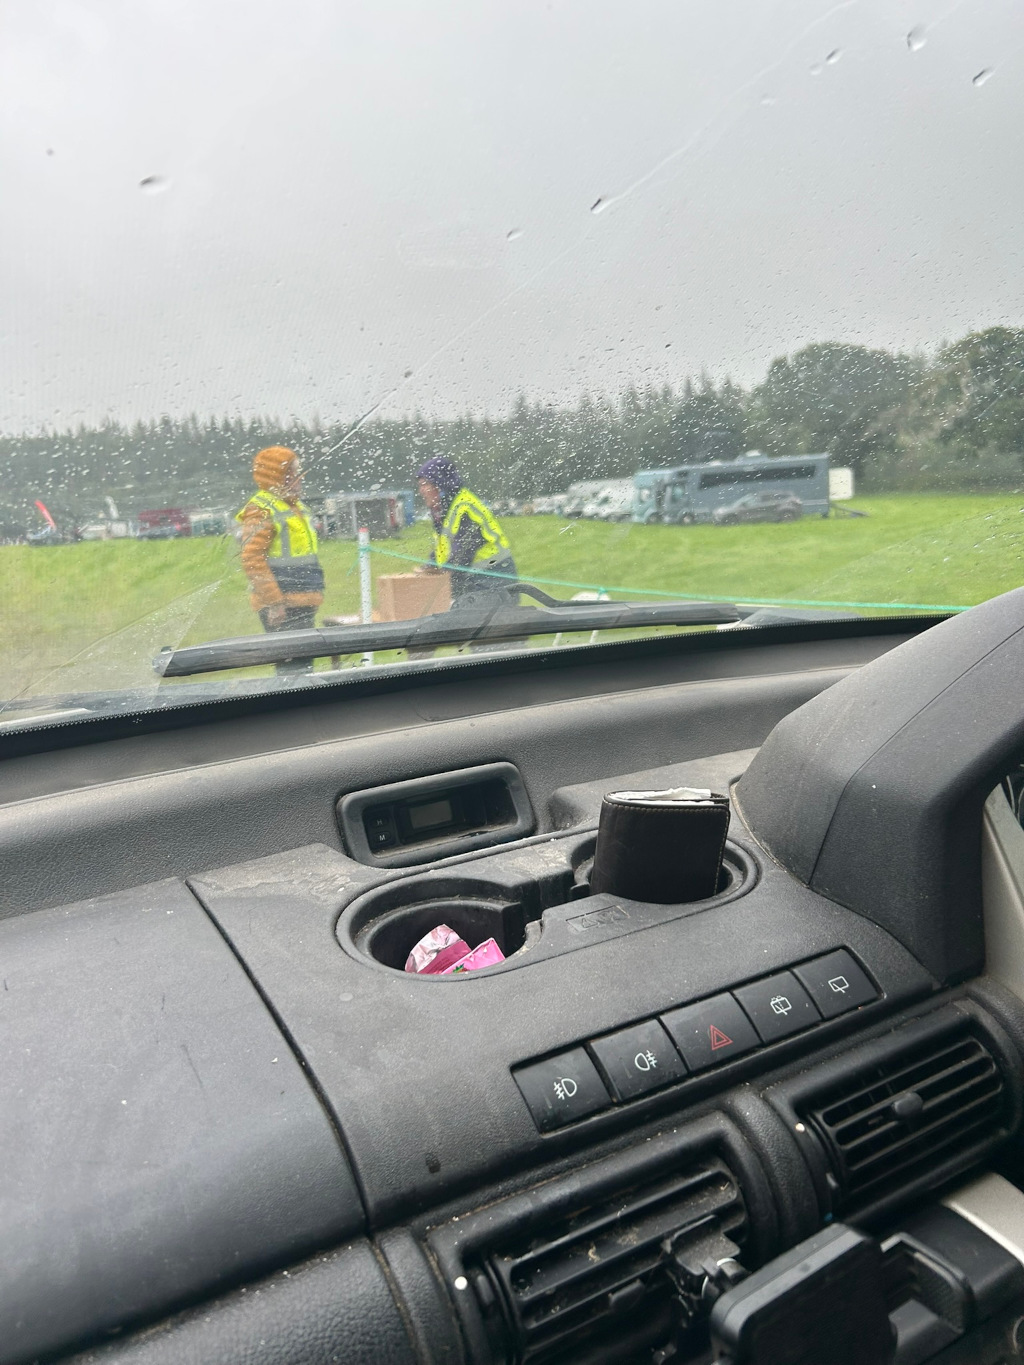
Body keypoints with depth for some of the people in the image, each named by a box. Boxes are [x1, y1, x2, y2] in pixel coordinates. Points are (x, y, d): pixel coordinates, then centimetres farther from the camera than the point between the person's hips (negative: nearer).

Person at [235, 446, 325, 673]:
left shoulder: (296, 508, 19)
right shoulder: (261, 511, -11)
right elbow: (252, 560, -19)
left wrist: (314, 596, 24)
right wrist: (273, 602, -22)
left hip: (302, 603, 10)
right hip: (281, 606, -10)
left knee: (304, 663, 13)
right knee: (293, 665, -13)